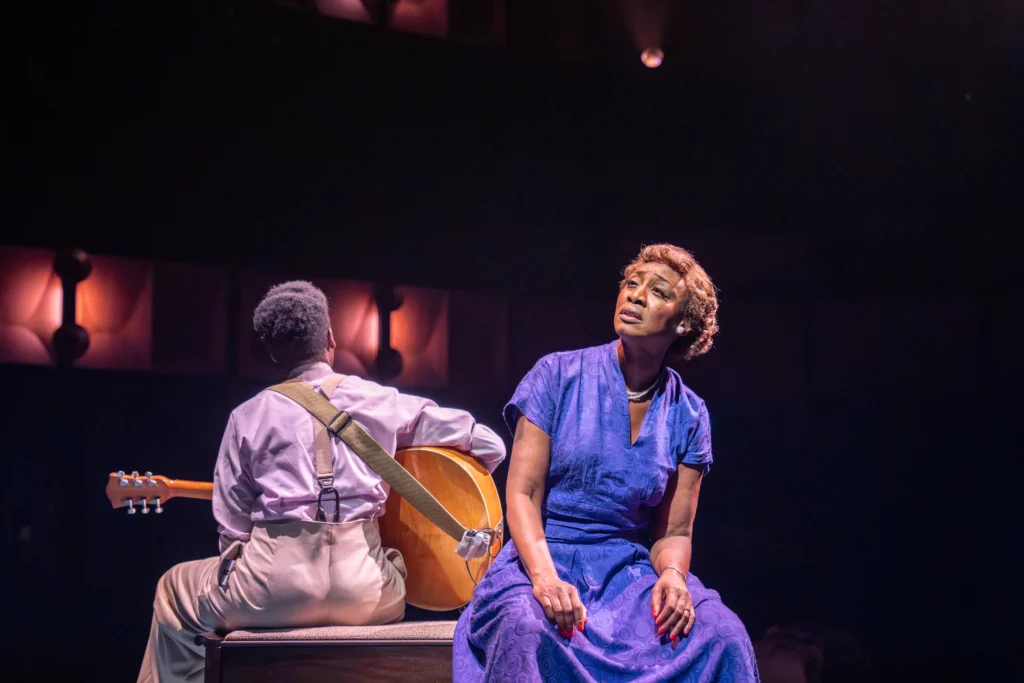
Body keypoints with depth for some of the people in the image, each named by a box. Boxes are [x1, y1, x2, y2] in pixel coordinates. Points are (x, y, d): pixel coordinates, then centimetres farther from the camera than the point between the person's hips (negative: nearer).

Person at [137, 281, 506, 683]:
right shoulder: (380, 401, 8)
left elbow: (232, 529, 6)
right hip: (363, 591, 1)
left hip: (276, 590, -1)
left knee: (175, 590, 28)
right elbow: (489, 446, 9)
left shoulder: (248, 416, 6)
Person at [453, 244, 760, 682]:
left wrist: (672, 575, -16)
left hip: (630, 568, 3)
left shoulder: (687, 415, 9)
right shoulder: (558, 376, 1)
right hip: (543, 558, -2)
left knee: (722, 635, -28)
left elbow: (674, 532, 9)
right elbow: (522, 494, -5)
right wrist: (544, 576, -23)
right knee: (527, 630, -39)